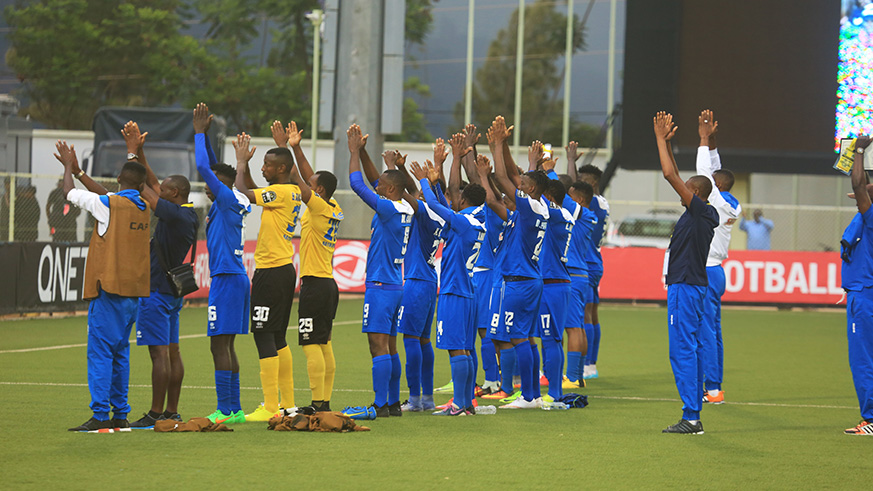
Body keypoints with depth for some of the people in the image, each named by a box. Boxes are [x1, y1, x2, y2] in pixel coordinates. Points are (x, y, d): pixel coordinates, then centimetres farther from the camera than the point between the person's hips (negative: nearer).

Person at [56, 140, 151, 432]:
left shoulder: (108, 204, -10)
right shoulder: (143, 207, 10)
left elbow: (69, 193, 5)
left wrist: (69, 167, 23)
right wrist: (78, 171, 32)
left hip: (109, 289, -7)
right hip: (134, 289, 7)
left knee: (100, 350, -7)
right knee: (120, 351, 13)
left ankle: (101, 415, -12)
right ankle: (120, 414, 13)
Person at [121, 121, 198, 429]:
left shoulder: (175, 215, -17)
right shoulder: (188, 215, 9)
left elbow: (143, 188, -15)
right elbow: (151, 184, 16)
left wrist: (133, 153, -6)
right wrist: (138, 150, 14)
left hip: (157, 291, -10)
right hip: (174, 289, 10)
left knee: (159, 353, -8)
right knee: (172, 352, 11)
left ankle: (155, 414, -8)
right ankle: (172, 412, 14)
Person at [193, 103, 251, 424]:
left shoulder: (228, 199, -9)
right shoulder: (225, 203, 14)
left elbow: (203, 167, -16)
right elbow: (211, 167, 25)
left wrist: (200, 132, -7)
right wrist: (203, 133, 23)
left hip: (227, 278, -10)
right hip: (232, 277, 10)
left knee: (220, 344, -9)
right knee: (226, 346, 11)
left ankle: (225, 410, -11)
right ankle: (233, 409, 13)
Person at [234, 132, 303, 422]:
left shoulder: (281, 192, -16)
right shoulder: (293, 192, 13)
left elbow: (243, 193, -18)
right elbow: (253, 192, 24)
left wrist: (241, 163, -4)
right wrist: (245, 163, 16)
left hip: (271, 272, -10)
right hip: (285, 270, 10)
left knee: (264, 336, -8)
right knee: (278, 338, 15)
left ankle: (270, 407, -9)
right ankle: (287, 403, 20)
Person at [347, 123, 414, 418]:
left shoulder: (388, 208, -15)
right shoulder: (406, 210, 10)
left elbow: (357, 184, -14)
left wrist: (355, 151, -3)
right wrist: (360, 151, 22)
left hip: (380, 286, -9)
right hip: (396, 284, 9)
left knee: (379, 345, -10)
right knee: (390, 347, 13)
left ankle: (380, 405, -14)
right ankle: (393, 402, 16)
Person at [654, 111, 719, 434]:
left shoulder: (701, 212, -12)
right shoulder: (703, 214, 12)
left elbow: (670, 175, -16)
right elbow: (674, 177, 21)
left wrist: (661, 140, -8)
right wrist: (666, 141, 19)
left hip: (685, 288, -10)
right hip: (693, 285, 10)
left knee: (682, 350, -10)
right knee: (691, 349, 10)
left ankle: (691, 417, -13)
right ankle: (692, 416, 12)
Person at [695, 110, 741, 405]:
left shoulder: (718, 203, -12)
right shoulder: (730, 206, 11)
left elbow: (705, 171, -14)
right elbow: (713, 170, 19)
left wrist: (704, 138, -5)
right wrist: (710, 138, 15)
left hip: (706, 273, -10)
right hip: (713, 271, 10)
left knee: (705, 331, -10)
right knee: (713, 331, 9)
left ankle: (712, 389, -13)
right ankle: (714, 388, 10)